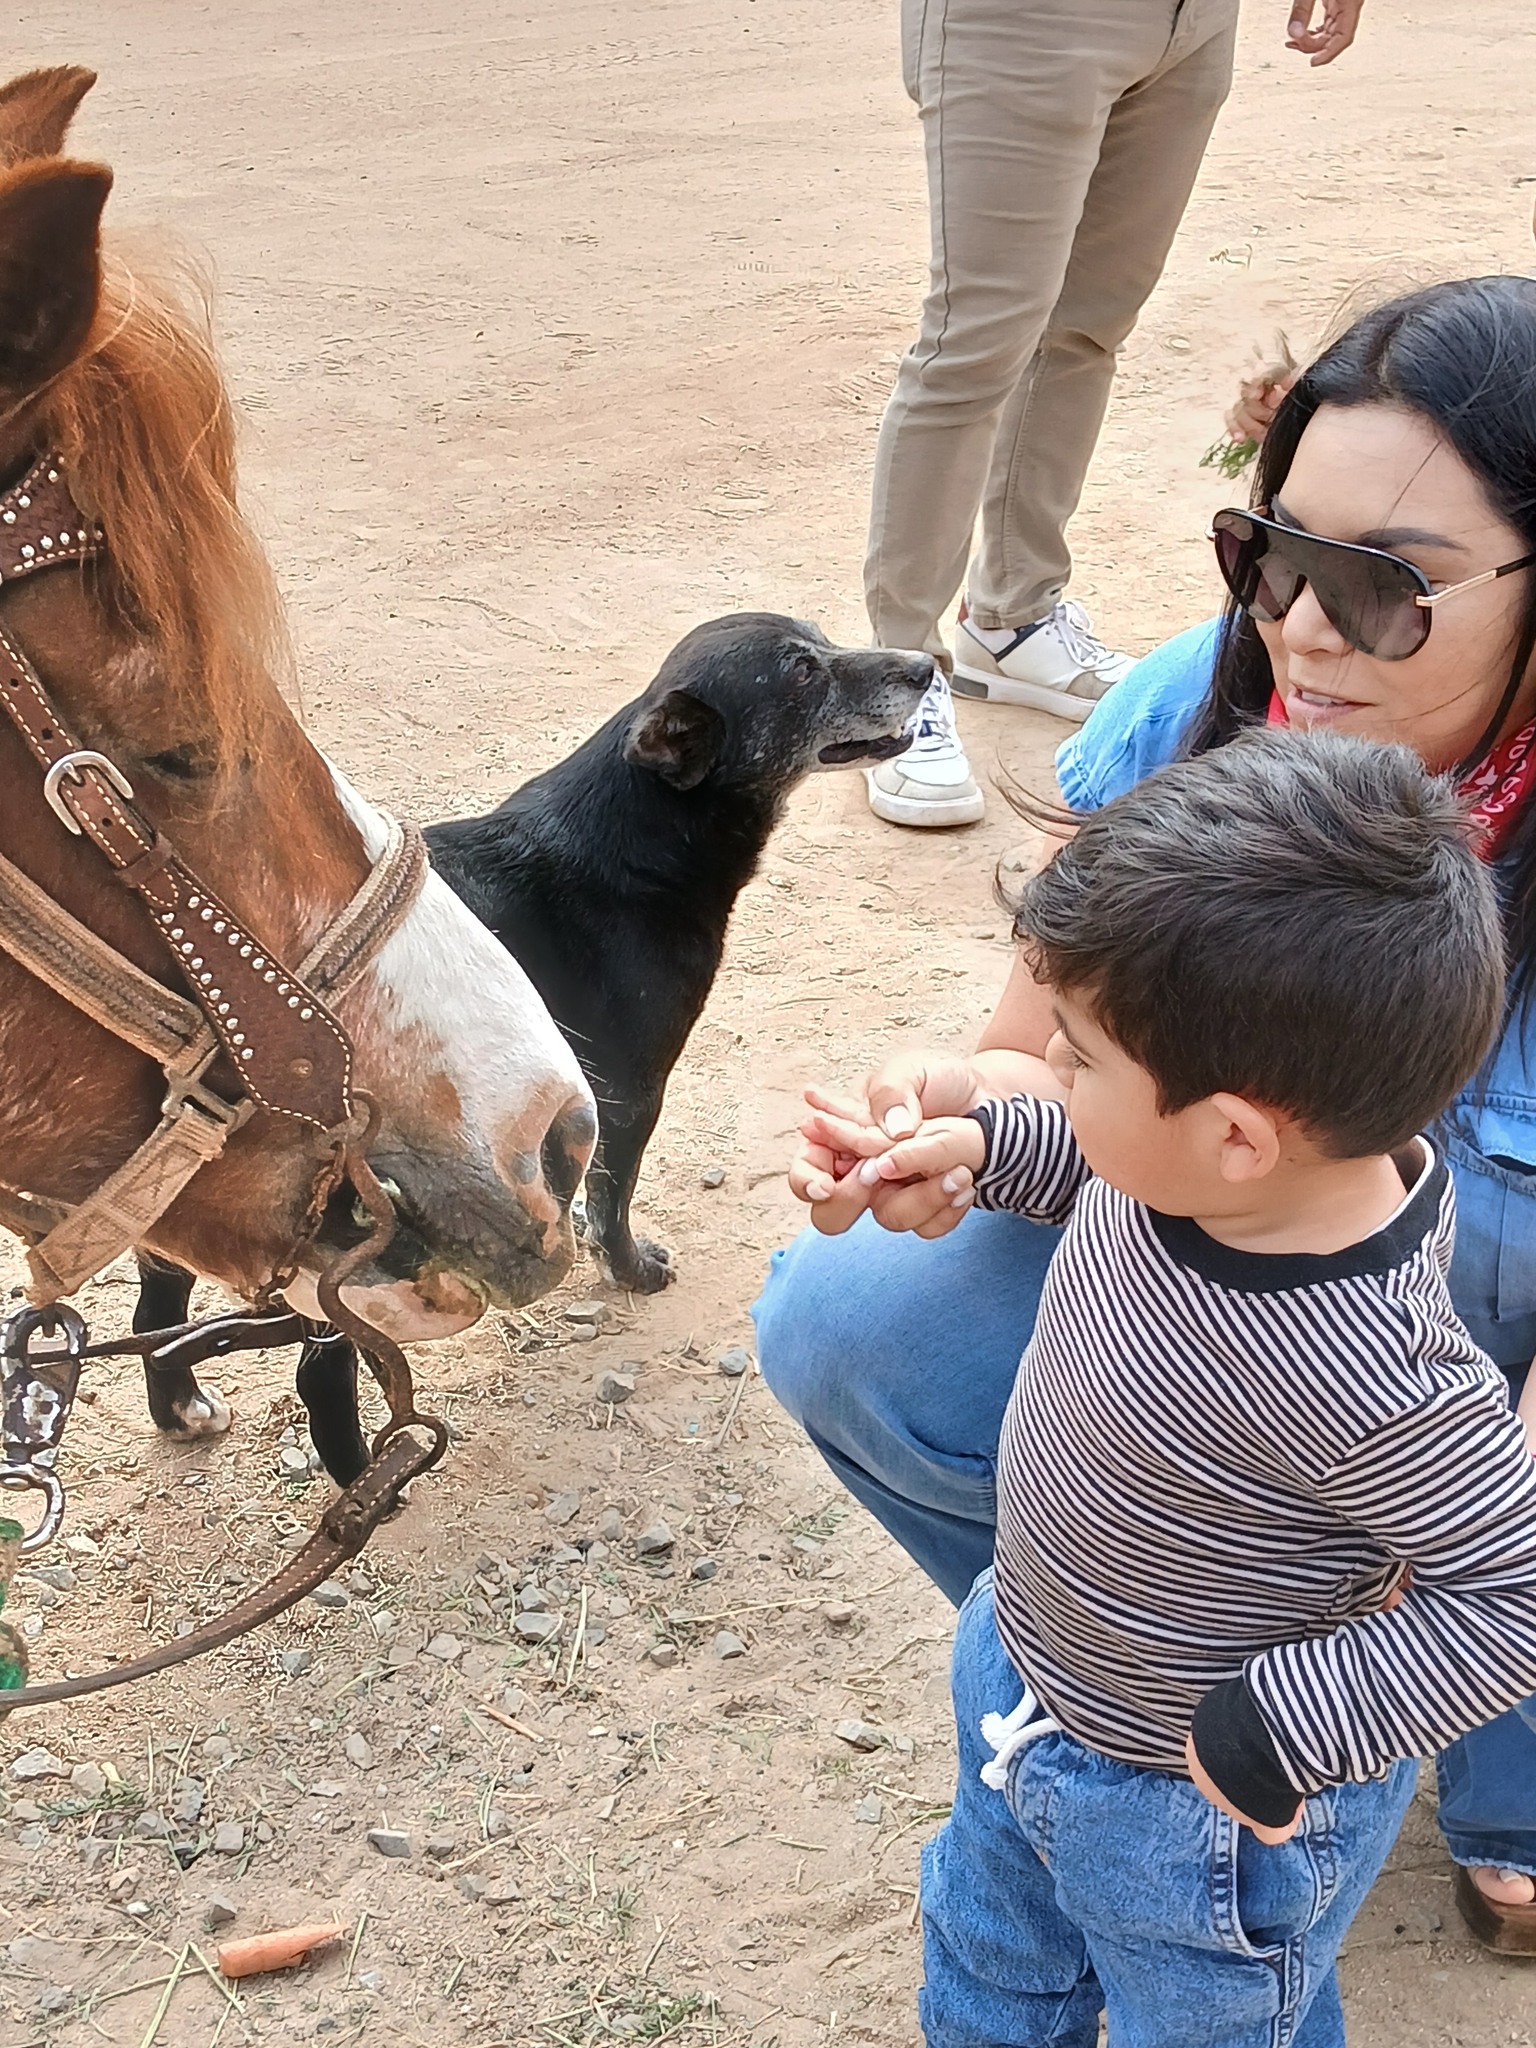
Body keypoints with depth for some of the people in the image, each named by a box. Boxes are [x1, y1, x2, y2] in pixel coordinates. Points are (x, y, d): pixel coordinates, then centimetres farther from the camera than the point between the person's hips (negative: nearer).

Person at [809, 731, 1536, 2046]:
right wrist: (984, 1145, -6)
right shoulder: (1231, 1154, -20)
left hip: (1204, 1813, -7)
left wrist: (1280, 1726, -28)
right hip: (1021, 1670, 7)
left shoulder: (1374, 1381, -42)